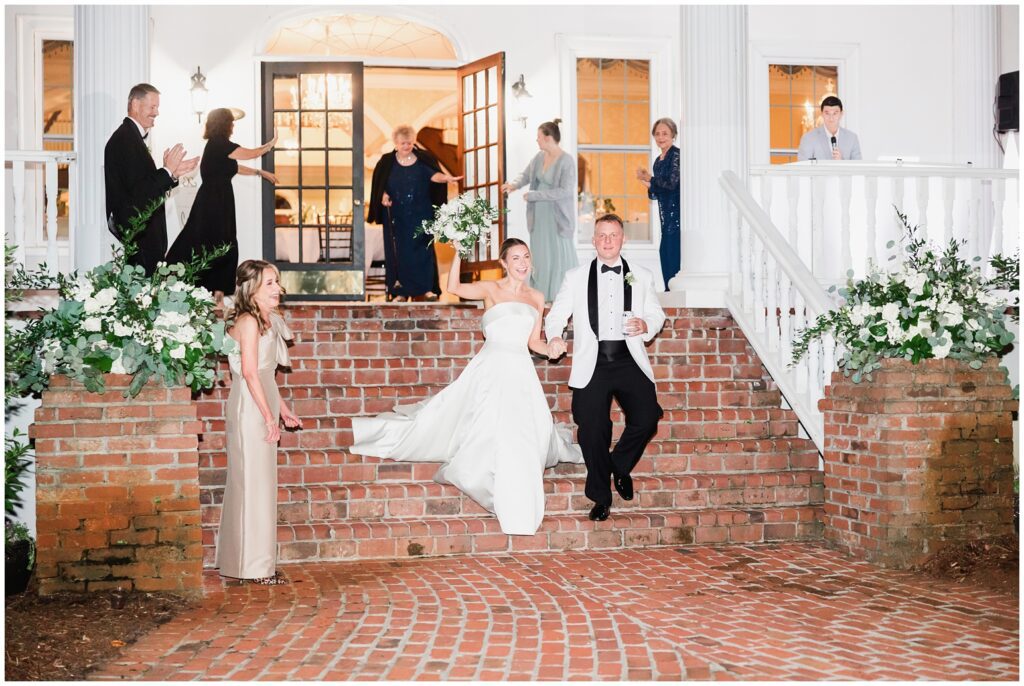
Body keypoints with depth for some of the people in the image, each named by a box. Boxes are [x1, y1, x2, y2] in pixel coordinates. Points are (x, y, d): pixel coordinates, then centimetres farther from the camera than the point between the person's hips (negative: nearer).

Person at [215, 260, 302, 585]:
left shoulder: (267, 322, 15)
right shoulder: (249, 321, -13)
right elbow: (250, 373, -19)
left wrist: (283, 410, 20)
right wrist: (269, 417, -18)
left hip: (261, 411, 10)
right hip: (251, 410, -10)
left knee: (249, 484, 13)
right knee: (255, 484, -4)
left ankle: (236, 561, 22)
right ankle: (256, 566, 2)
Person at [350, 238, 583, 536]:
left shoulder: (537, 297, 15)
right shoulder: (490, 289, 2)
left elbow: (534, 342, 16)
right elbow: (454, 287, -14)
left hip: (521, 372, 4)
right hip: (491, 369, -4)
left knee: (525, 437, 1)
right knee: (492, 431, -10)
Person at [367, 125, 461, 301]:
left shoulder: (423, 159, 2)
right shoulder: (387, 162, 5)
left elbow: (433, 175, -14)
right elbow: (379, 186, 10)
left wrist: (445, 177, -35)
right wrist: (383, 195, -11)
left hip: (420, 215, -1)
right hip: (396, 217, 1)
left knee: (422, 249, -4)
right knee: (398, 252, -1)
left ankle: (426, 289, -2)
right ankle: (400, 291, 1)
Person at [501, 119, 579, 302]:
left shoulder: (567, 161, -16)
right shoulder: (539, 157, 4)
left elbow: (565, 190, -21)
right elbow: (526, 175, 15)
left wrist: (534, 195, -20)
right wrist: (514, 184, -9)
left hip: (557, 216, -7)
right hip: (539, 215, 7)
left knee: (560, 254, -2)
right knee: (540, 254, 11)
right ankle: (541, 294, 20)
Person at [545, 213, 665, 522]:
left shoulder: (641, 277, 15)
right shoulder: (576, 277, 11)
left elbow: (657, 314, 18)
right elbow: (556, 315, 7)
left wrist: (645, 325, -6)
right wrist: (554, 336, -15)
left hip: (629, 360, 1)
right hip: (592, 364, -1)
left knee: (646, 417, -16)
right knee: (592, 430, -5)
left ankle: (620, 466, 14)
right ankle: (601, 497, 13)